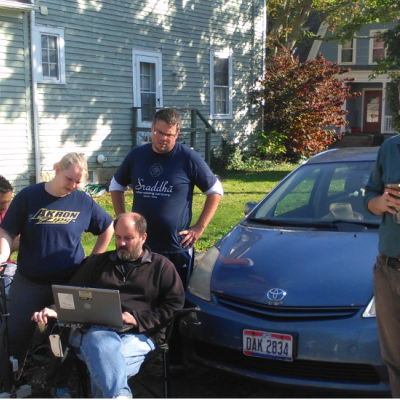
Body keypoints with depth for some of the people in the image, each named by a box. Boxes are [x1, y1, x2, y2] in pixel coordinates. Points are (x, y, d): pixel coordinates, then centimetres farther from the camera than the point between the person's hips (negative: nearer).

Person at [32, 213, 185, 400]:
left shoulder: (162, 266, 18)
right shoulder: (97, 263, 28)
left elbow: (175, 304, 8)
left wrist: (138, 319, -5)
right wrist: (54, 310, 2)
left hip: (138, 335, -1)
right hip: (95, 330, 2)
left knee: (102, 366, -36)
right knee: (101, 342, -39)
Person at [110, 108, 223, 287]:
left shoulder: (188, 158, -6)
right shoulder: (136, 155, 5)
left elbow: (215, 191, 0)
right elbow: (116, 186, 19)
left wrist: (200, 227, -5)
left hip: (177, 248, -3)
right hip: (139, 246, 3)